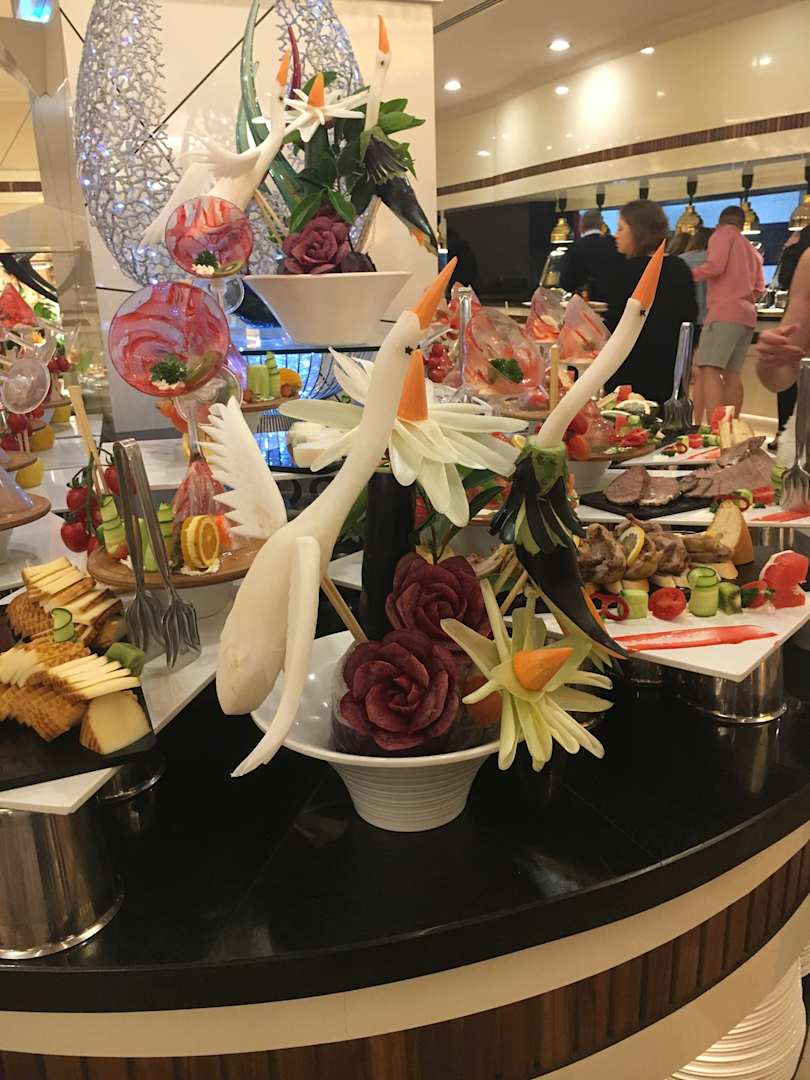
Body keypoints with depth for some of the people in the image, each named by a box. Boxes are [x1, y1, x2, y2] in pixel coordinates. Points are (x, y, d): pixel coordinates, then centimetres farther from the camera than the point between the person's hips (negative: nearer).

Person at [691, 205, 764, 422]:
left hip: (725, 312, -8)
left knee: (709, 369, -15)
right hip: (747, 314, 8)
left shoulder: (723, 234, 5)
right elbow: (759, 288, 21)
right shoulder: (751, 250, 26)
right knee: (732, 372, 8)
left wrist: (689, 274, 2)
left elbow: (715, 265, -11)